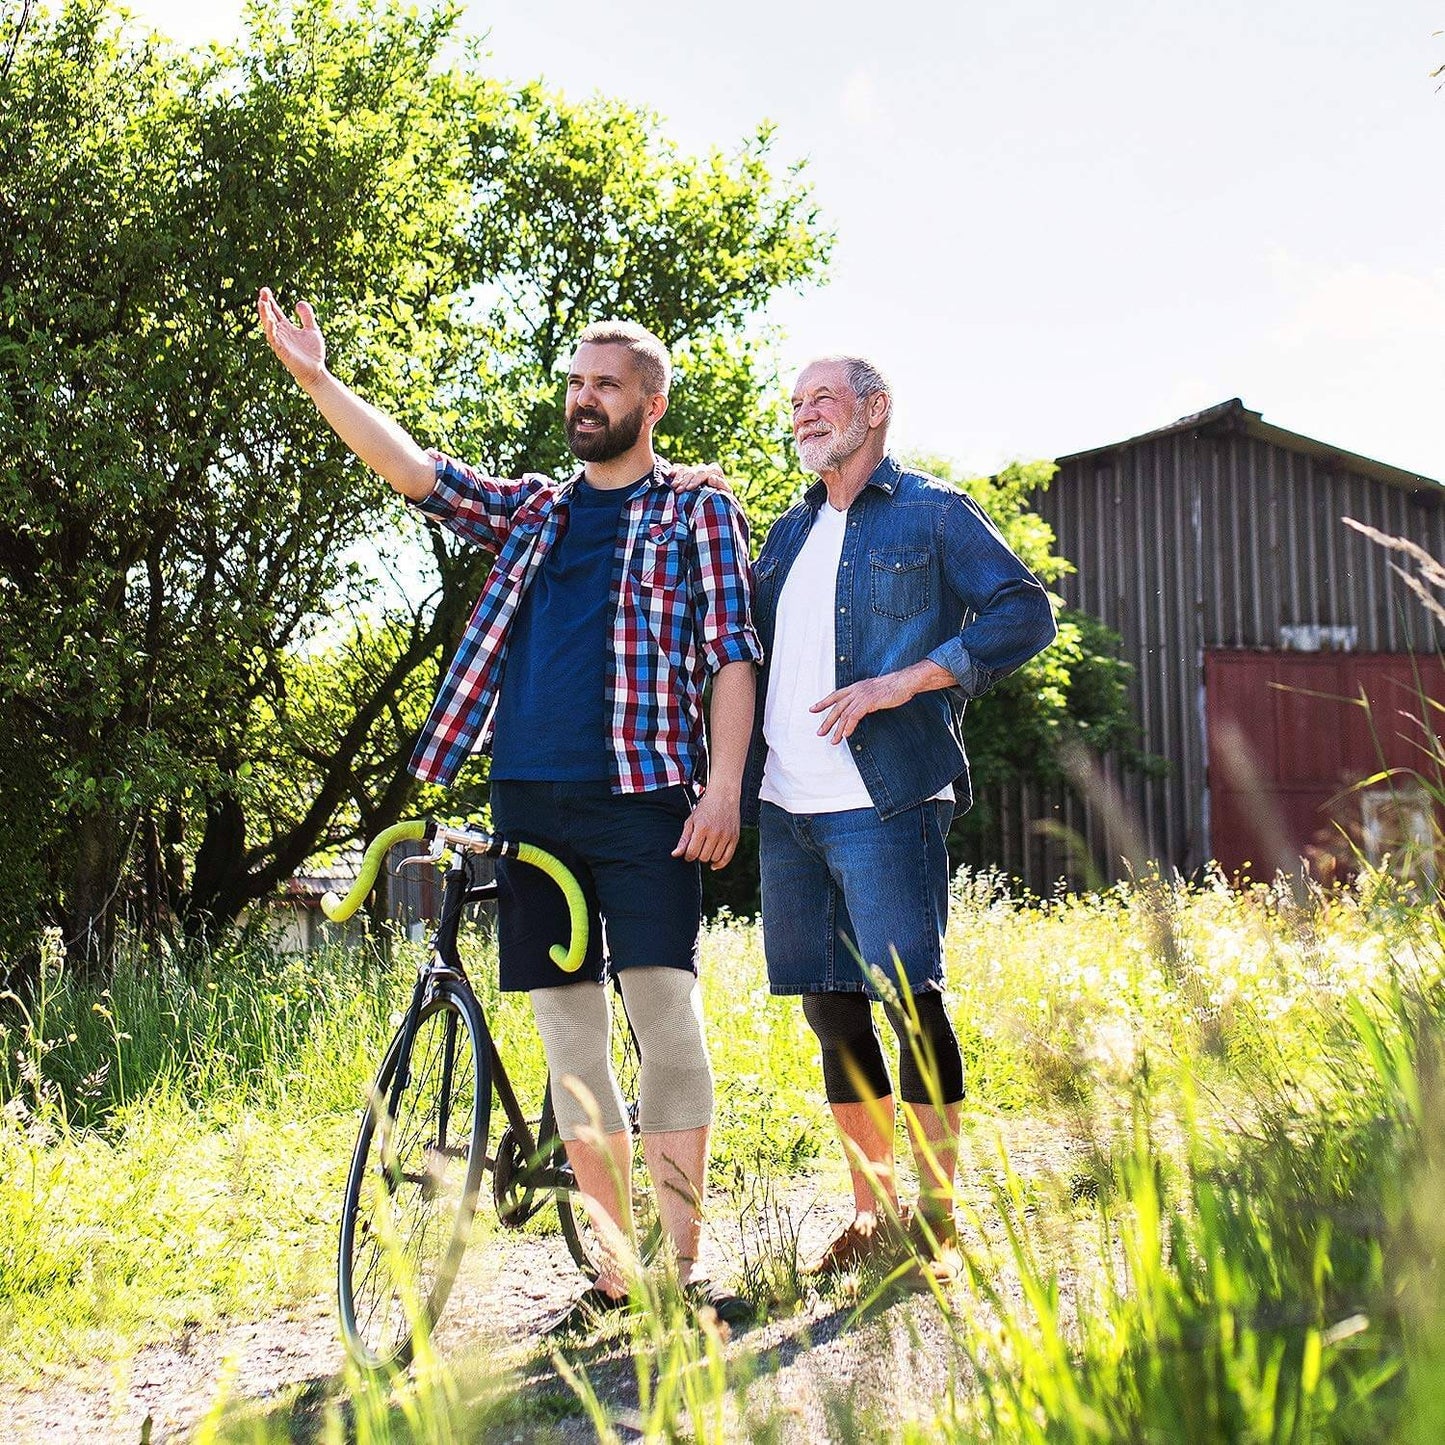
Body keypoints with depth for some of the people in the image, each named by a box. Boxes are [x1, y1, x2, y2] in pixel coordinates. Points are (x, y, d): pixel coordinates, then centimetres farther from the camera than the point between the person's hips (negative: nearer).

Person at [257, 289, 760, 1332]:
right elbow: (414, 470, 11)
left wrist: (724, 783, -12)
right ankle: (617, 1267, 10)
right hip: (532, 799, 5)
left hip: (645, 794, -4)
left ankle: (683, 1261, -3)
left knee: (665, 1013, -9)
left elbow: (731, 652, -1)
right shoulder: (532, 512, 19)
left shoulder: (698, 512, 7)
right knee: (569, 1028, 4)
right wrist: (317, 381, 1)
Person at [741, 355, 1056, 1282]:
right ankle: (873, 1215, 18)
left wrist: (905, 681, -16)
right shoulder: (790, 532, 21)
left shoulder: (934, 513, 2)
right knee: (832, 1007, 8)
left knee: (908, 998, -10)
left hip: (885, 801, -6)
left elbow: (1026, 614, -7)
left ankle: (938, 1225, 0)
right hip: (785, 810, 6)